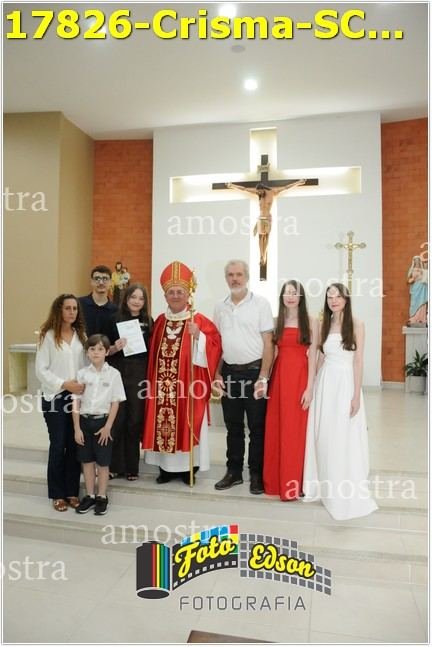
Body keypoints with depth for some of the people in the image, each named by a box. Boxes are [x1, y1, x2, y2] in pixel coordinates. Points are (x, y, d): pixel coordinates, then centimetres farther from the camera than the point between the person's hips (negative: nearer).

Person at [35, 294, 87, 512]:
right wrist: (63, 384, -17)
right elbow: (41, 370, -8)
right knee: (58, 445, 4)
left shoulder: (80, 335, 8)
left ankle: (72, 491, 21)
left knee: (75, 445, 8)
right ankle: (57, 494, 18)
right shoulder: (48, 335, -5)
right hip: (55, 397, -4)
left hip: (78, 396, 4)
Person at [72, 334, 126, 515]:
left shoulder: (113, 374, -6)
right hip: (85, 420, 2)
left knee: (102, 462, 7)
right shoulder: (82, 374, -1)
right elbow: (76, 402, 0)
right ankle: (90, 496, 27)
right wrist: (77, 428, -4)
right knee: (87, 461, 12)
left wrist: (107, 427, -10)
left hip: (103, 421, -2)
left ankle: (102, 497, 23)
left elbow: (115, 402, -5)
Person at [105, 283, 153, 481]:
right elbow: (105, 351, 4)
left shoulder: (148, 322, 6)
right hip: (118, 375, -1)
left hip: (139, 377, 1)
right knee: (117, 421, 1)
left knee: (135, 422, 6)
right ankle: (114, 466, 16)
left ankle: (131, 467, 19)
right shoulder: (115, 320, 3)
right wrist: (115, 348, -16)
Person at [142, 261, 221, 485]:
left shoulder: (200, 321, -3)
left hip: (188, 384, -4)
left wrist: (198, 336, -25)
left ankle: (187, 467, 17)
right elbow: (153, 353, 14)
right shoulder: (160, 321, 11)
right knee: (163, 423, 7)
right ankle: (166, 467, 21)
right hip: (162, 383, 4)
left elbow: (214, 345, -10)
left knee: (187, 423, 2)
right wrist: (153, 380, 10)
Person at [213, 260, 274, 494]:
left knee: (257, 426, 5)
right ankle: (234, 472, 27)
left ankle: (257, 475, 20)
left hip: (254, 371, -4)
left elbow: (268, 343, -7)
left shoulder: (261, 303, -4)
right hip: (229, 372, 4)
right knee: (233, 426, 14)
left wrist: (263, 377, -12)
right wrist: (218, 374, 7)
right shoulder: (220, 307, 9)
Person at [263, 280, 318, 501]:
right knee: (275, 428, 7)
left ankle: (293, 482, 17)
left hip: (300, 378, -3)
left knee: (296, 429, 3)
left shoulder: (310, 322, 0)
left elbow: (312, 356, -5)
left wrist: (310, 387, -11)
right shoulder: (276, 322, 10)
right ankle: (275, 480, 21)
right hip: (279, 377, 3)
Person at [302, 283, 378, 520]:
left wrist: (356, 395, -11)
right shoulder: (324, 325, 9)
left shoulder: (356, 325, -4)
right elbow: (321, 358, 11)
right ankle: (326, 487, 25)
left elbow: (358, 361, -7)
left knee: (345, 439, 1)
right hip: (325, 383, 4)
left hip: (346, 383, -4)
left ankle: (348, 494, 16)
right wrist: (315, 386, 9)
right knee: (323, 437, 9)